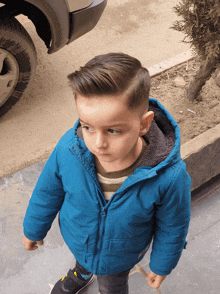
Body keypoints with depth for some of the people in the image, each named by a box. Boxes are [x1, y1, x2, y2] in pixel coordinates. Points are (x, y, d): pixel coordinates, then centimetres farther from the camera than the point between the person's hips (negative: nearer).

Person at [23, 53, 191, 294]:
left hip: (120, 255, -2)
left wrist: (161, 265, -3)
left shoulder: (169, 176, -40)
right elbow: (47, 192, -12)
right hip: (76, 238, 3)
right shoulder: (68, 149, -34)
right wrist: (33, 229, 4)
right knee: (83, 260, 38)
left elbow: (172, 228, -18)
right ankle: (82, 274, 75)